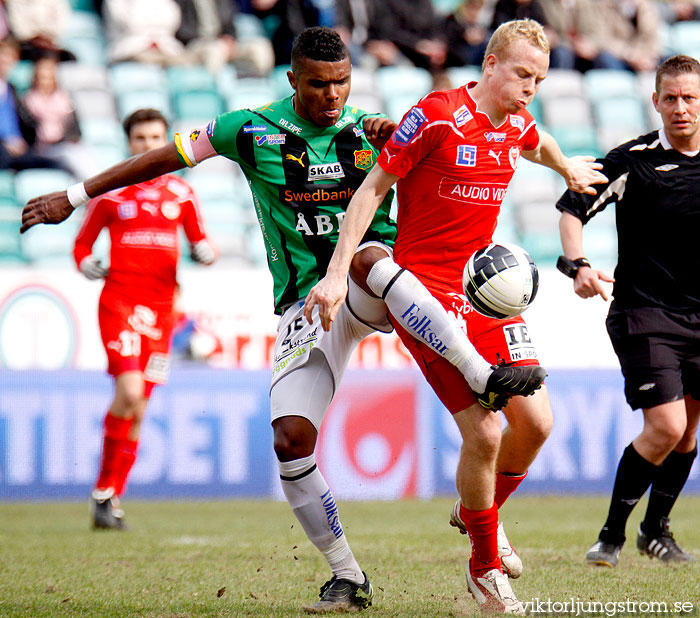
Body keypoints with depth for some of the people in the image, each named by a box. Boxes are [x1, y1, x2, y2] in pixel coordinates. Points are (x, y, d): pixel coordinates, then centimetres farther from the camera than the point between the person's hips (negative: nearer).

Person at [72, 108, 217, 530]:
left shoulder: (181, 192, 11)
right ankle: (105, 491, -6)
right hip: (118, 301, -3)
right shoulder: (110, 191, 5)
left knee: (139, 409, 3)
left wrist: (206, 253, -7)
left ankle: (111, 496, 13)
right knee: (129, 393, -20)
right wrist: (87, 265, -6)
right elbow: (82, 243, 14)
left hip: (160, 306, 3)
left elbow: (201, 242, 16)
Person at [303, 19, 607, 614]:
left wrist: (569, 169, 52)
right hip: (425, 291, -7)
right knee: (484, 432, -14)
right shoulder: (436, 117, -14)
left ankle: (479, 510, 29)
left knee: (535, 421, -3)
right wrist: (337, 272, -12)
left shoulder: (517, 128, 6)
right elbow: (373, 188, -9)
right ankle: (485, 565, 7)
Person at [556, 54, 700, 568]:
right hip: (644, 311, -5)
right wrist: (578, 265, -20)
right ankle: (612, 535, 0)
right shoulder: (632, 160, -9)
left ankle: (655, 531, 27)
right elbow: (572, 209, -6)